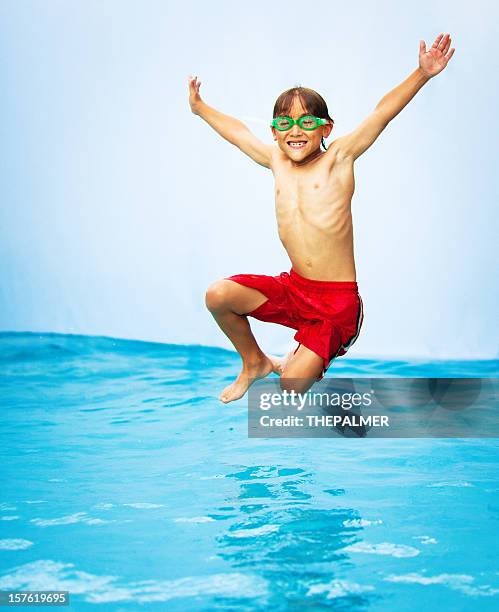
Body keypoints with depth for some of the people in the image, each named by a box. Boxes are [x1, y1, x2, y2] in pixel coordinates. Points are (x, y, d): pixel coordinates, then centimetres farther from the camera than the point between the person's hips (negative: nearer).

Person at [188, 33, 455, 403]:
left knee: (292, 385, -15)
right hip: (293, 289, 5)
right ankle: (255, 363, 18)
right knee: (218, 296, -9)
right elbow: (237, 131, 22)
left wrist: (423, 74, -22)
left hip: (337, 302, -5)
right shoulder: (277, 162, 7)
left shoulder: (338, 158, -6)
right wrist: (200, 107, 35)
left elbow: (383, 112, -13)